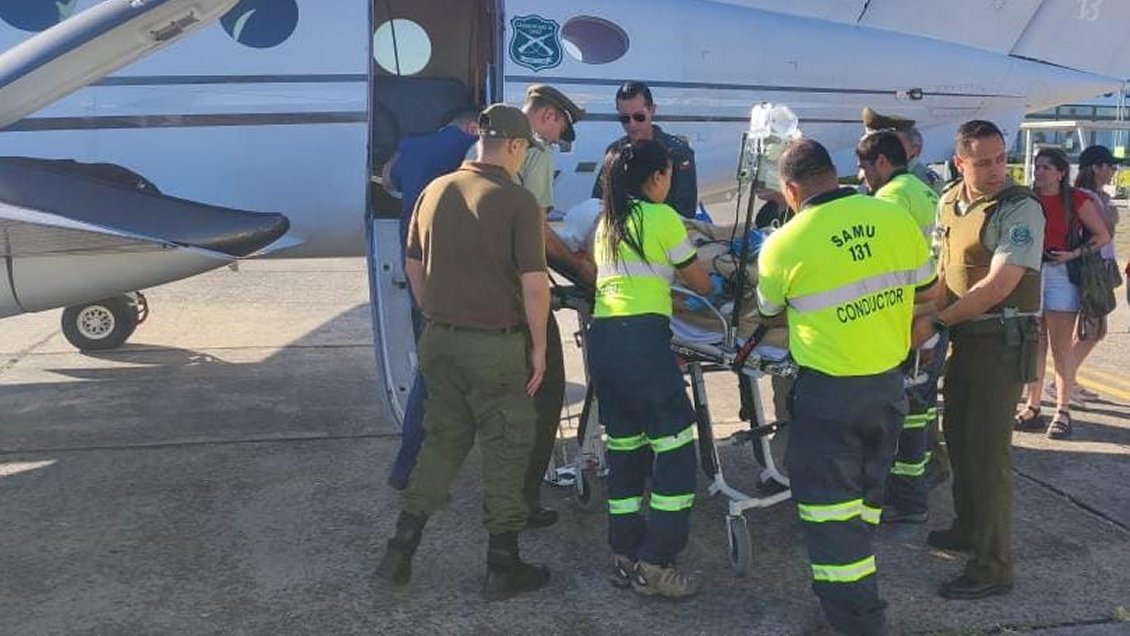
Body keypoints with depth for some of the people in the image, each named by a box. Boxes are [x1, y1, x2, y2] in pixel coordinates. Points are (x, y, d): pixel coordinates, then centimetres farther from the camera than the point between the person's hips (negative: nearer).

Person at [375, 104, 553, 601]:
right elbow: (534, 284, -16)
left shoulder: (436, 191, 5)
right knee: (505, 450, 8)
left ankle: (400, 551, 21)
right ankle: (503, 567, 18)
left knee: (442, 441, 19)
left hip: (439, 340, 6)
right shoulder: (517, 201, -13)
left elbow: (414, 267, 12)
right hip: (495, 345, -6)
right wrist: (538, 346, -5)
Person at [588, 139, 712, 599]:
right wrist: (715, 287, 34)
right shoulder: (661, 217, 3)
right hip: (642, 337, -7)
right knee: (675, 447, -2)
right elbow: (699, 282, 11)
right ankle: (654, 564, -3)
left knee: (624, 447, 13)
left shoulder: (606, 223, 22)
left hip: (600, 337, 8)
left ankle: (625, 557, 17)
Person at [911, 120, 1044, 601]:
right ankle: (969, 530, 35)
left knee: (987, 451, -6)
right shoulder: (949, 201, 7)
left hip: (1003, 340, -8)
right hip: (963, 335, 8)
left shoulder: (1020, 209, -17)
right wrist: (931, 315, 5)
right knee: (957, 434, 17)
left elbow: (998, 286, -23)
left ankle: (993, 568, 3)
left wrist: (936, 322, -18)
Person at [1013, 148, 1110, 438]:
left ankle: (1063, 411, 7)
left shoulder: (1076, 200, -4)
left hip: (1060, 276, -4)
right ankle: (1032, 406, 14)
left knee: (1061, 347, 0)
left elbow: (1103, 235, 0)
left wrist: (1073, 254, -12)